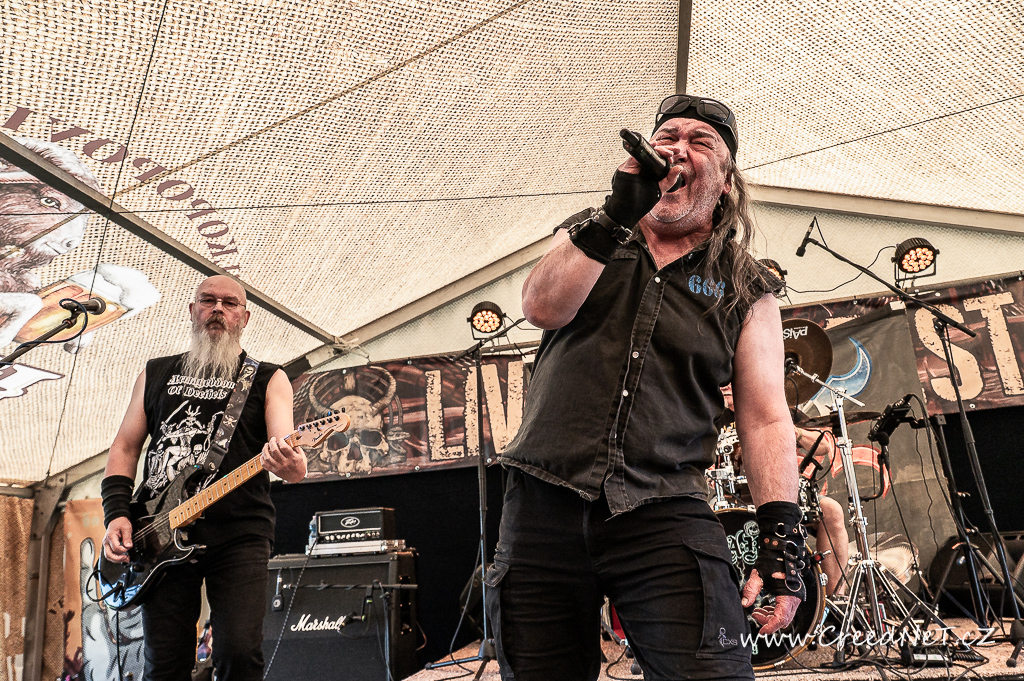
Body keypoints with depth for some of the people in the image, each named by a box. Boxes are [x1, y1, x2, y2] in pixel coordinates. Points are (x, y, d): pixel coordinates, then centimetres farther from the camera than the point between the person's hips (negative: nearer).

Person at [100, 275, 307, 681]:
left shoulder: (267, 379, 6)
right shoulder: (156, 374, 17)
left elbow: (285, 448, -6)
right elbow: (125, 447, 16)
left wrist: (291, 465, -31)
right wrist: (117, 513, 1)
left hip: (239, 533, -3)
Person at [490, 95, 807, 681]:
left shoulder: (746, 290, 10)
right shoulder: (588, 236, 15)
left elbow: (766, 419, 4)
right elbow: (542, 306, -5)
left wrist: (783, 536, -5)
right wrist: (619, 214, -12)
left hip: (663, 516, -1)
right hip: (545, 503, 2)